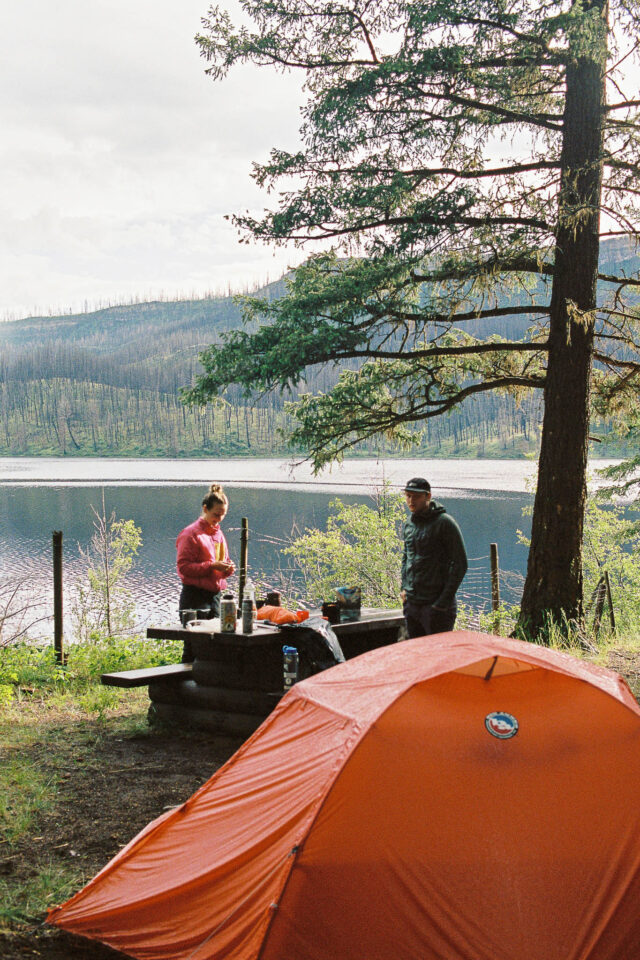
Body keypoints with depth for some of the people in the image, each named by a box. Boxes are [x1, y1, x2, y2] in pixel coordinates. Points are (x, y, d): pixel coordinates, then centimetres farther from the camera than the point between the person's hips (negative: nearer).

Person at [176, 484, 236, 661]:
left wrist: (228, 568, 1)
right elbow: (183, 567, -14)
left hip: (215, 595, 8)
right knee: (193, 648, -7)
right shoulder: (191, 533, -8)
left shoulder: (218, 533, 16)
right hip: (195, 595, -8)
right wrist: (212, 566, -21)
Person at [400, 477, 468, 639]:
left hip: (435, 606, -7)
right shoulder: (408, 525, 10)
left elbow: (460, 564, -12)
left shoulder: (444, 523, -11)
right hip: (411, 604, 7)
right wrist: (404, 587, 12)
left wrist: (444, 600, -15)